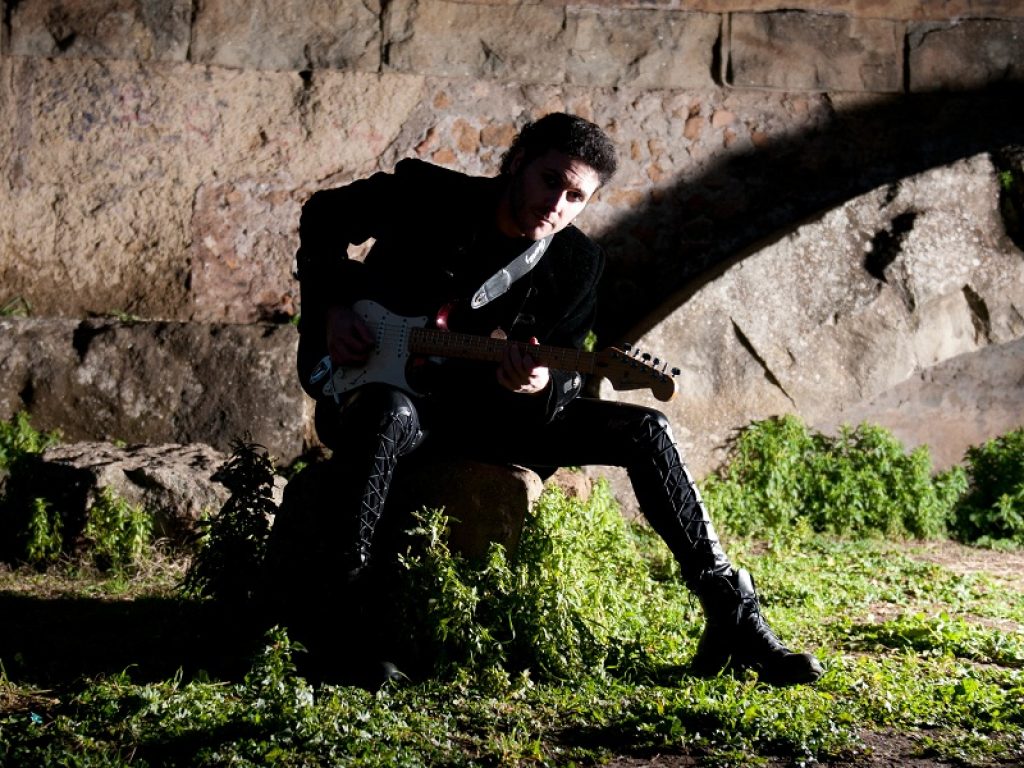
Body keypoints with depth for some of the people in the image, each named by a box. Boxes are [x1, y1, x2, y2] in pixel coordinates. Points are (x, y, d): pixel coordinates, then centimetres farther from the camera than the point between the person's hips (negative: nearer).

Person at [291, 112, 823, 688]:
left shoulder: (577, 263, -2)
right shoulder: (427, 193, -9)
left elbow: (568, 376, -1)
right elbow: (324, 215, 6)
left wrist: (543, 383, -27)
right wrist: (334, 306, -7)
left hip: (484, 405, 4)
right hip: (383, 384, -3)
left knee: (644, 431, -10)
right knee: (388, 415, -44)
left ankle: (732, 618, -6)